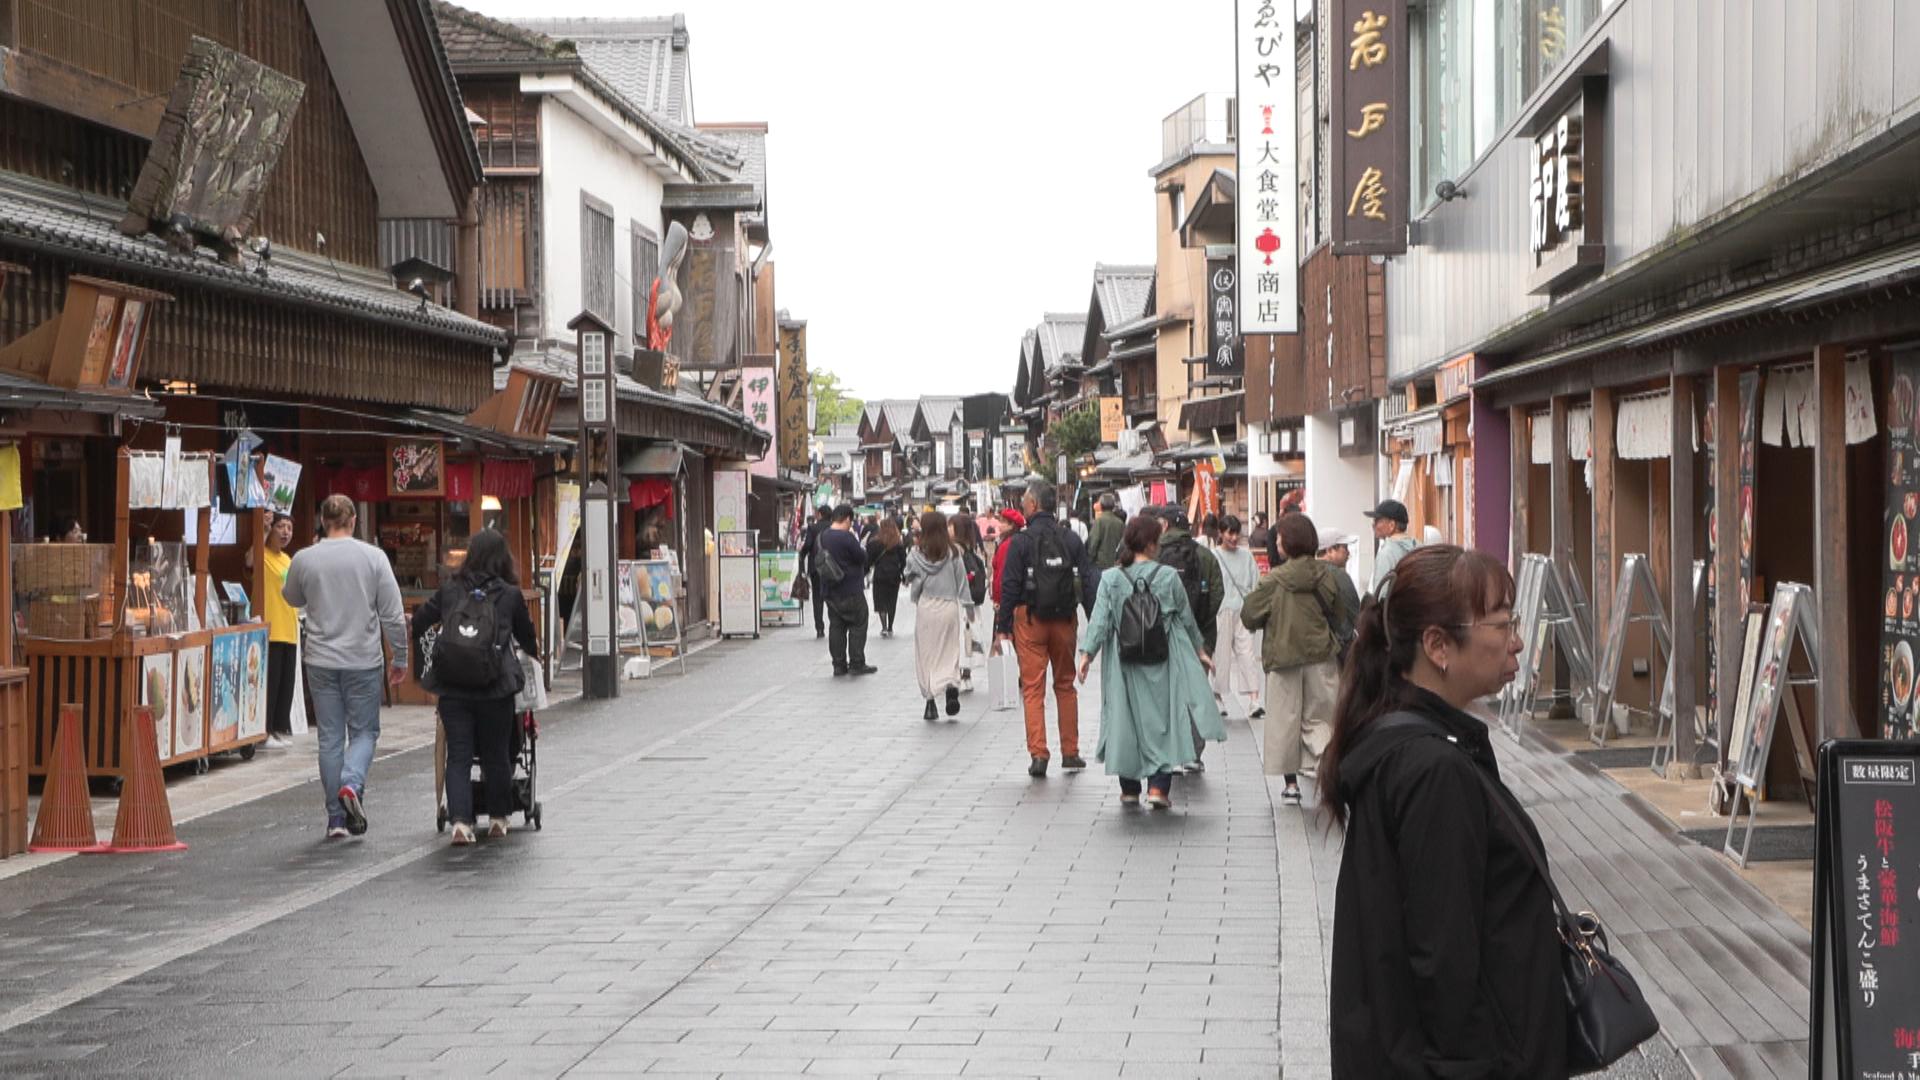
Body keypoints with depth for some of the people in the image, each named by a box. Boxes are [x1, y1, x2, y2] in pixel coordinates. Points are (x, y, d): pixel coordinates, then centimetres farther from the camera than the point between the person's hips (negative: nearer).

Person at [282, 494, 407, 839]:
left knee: (330, 737, 8)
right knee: (364, 731, 11)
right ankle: (352, 783, -16)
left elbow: (292, 598, 18)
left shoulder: (304, 559, -2)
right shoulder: (374, 558, -6)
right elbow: (393, 614, -4)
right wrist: (399, 658, 6)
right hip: (363, 661, -2)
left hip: (321, 662, 2)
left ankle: (336, 817, 8)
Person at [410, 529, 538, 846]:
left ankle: (460, 820, -10)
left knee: (458, 756, 3)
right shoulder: (510, 595, 2)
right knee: (496, 754, 13)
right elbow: (527, 637, 15)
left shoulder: (449, 591, 5)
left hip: (452, 688, 1)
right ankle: (498, 818, 23)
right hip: (495, 688, -1)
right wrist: (536, 653, 37)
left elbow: (418, 623, 12)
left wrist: (423, 661, 30)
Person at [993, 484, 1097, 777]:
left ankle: (1038, 753, -10)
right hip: (1064, 620, 4)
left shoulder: (1021, 541, -9)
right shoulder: (1071, 539, 3)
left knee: (1033, 688, -1)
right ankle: (1070, 752, 17)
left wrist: (1003, 627, -5)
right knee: (1065, 685, 15)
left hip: (1030, 620, -3)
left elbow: (1010, 586, -10)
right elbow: (1089, 582, 4)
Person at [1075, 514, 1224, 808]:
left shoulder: (1111, 578, -4)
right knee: (1165, 717, 4)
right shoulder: (1168, 576, -5)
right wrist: (1200, 651, 17)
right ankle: (1158, 786, -6)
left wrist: (1087, 653, -5)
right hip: (1164, 662, -2)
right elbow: (1187, 618, 5)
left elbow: (1099, 619, -9)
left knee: (1127, 719, 11)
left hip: (1125, 663, 2)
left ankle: (1129, 788, 18)